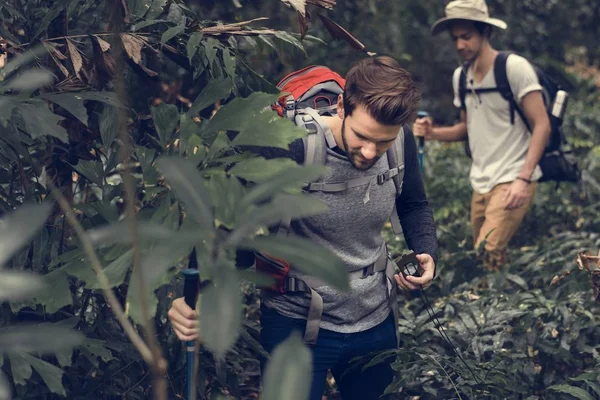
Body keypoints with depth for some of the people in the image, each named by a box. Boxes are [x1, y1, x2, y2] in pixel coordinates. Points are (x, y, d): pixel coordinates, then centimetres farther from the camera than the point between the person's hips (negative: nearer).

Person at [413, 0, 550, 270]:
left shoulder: (514, 67, -9)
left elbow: (541, 125, -11)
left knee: (486, 259, -20)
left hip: (512, 182, -7)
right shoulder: (460, 76, 11)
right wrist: (433, 133, 2)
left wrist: (523, 179, -20)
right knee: (496, 263, 10)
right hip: (480, 185, 7)